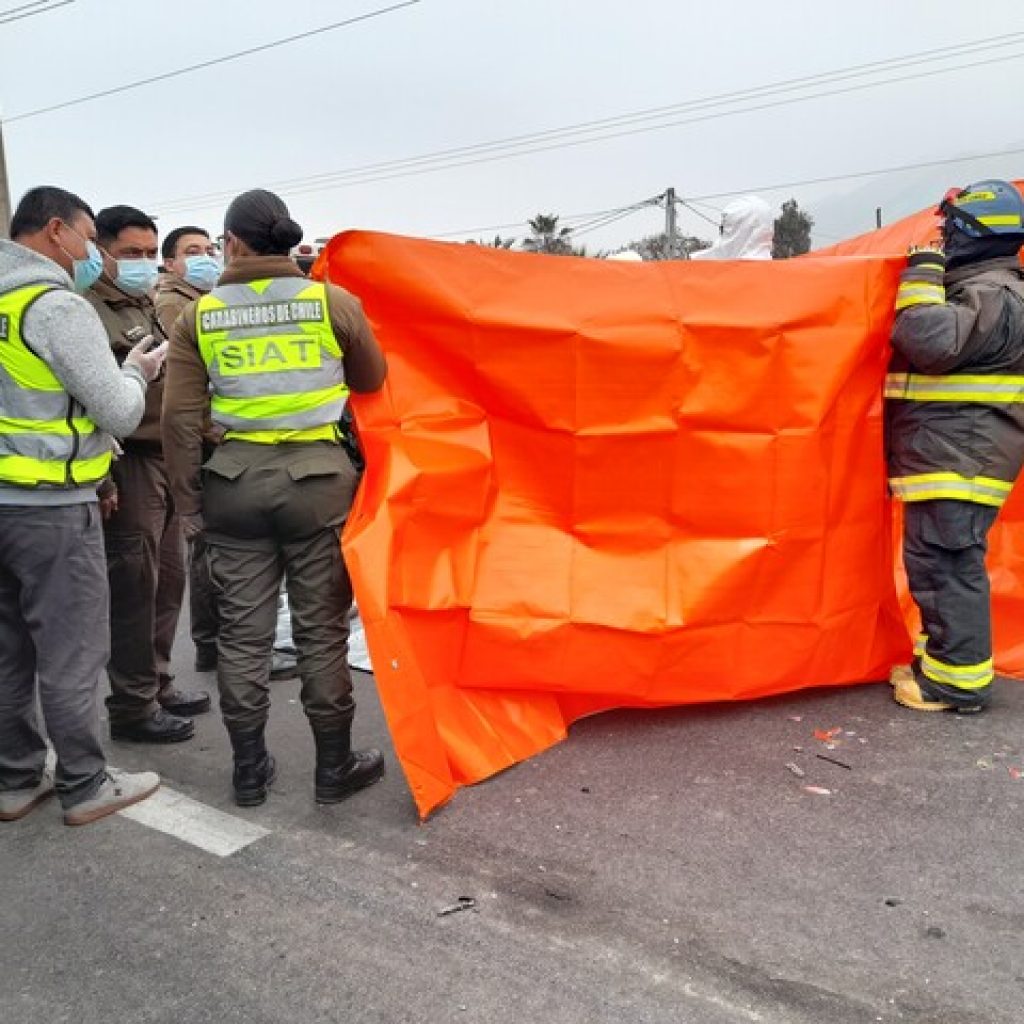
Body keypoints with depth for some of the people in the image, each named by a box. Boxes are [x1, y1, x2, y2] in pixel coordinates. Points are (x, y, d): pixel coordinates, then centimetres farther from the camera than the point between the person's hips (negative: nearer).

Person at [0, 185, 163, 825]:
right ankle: (85, 785, 15)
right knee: (71, 653, 3)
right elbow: (122, 415, -14)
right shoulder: (59, 305, -14)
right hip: (52, 508, -8)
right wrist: (136, 371, 5)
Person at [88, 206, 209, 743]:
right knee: (133, 587, -2)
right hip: (129, 463, -9)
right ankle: (132, 706, 10)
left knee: (167, 579, 14)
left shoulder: (151, 307, 20)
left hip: (167, 458, 9)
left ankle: (156, 683, 28)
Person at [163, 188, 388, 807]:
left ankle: (250, 771, 22)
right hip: (317, 475, -1)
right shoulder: (333, 301, -1)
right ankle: (335, 767, 19)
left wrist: (189, 502, 7)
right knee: (322, 629, 8)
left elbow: (181, 418, 0)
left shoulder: (200, 316, 2)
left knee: (243, 632, 11)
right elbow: (373, 380, 11)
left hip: (235, 479, 2)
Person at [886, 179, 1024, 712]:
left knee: (945, 566, -8)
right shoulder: (976, 288, 21)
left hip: (957, 461, -11)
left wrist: (923, 274, -16)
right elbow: (934, 347, 30)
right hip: (945, 456, 11)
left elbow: (930, 342, -27)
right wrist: (927, 276, 19)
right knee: (934, 564, 16)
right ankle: (940, 660, 28)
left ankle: (958, 681, 1)